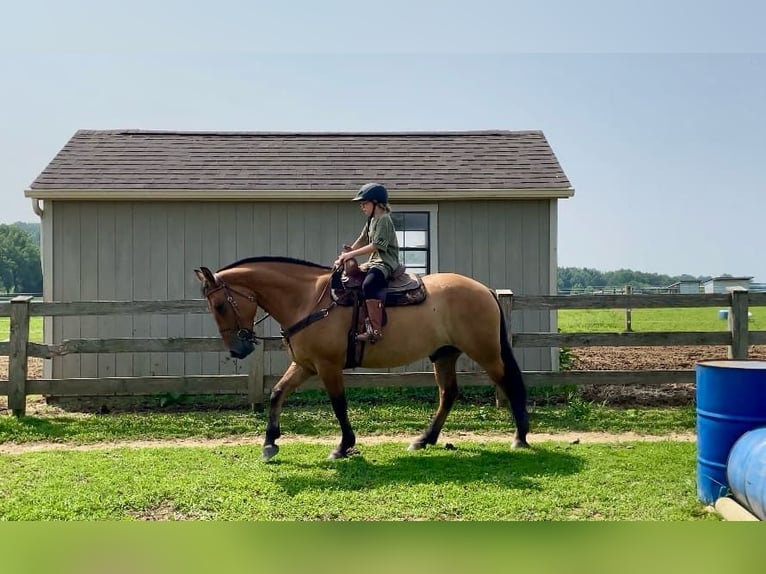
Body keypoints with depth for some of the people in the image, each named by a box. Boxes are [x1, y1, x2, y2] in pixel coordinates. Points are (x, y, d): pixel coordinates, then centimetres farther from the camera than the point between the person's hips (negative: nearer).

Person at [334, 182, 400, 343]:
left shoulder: (384, 219, -11)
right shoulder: (371, 220, 20)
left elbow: (376, 245, -20)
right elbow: (361, 241, 20)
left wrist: (352, 254, -20)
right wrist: (345, 255, 6)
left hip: (386, 263, -11)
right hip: (374, 262, 11)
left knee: (369, 284, -36)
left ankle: (375, 330, -43)